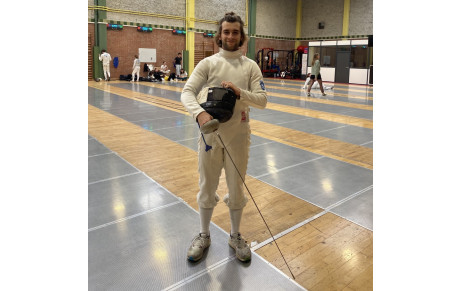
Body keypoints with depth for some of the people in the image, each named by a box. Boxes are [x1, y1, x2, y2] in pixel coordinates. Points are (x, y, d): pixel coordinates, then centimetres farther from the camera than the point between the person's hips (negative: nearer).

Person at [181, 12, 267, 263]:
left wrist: (239, 92, -24)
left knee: (236, 189, 12)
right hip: (210, 134, 0)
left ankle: (235, 236, 33)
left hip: (238, 136, 1)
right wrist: (199, 112, -33)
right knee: (207, 188, 12)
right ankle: (204, 236, 33)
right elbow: (187, 92, -12)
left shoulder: (250, 66, 1)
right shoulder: (208, 63, -2)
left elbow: (262, 101, -6)